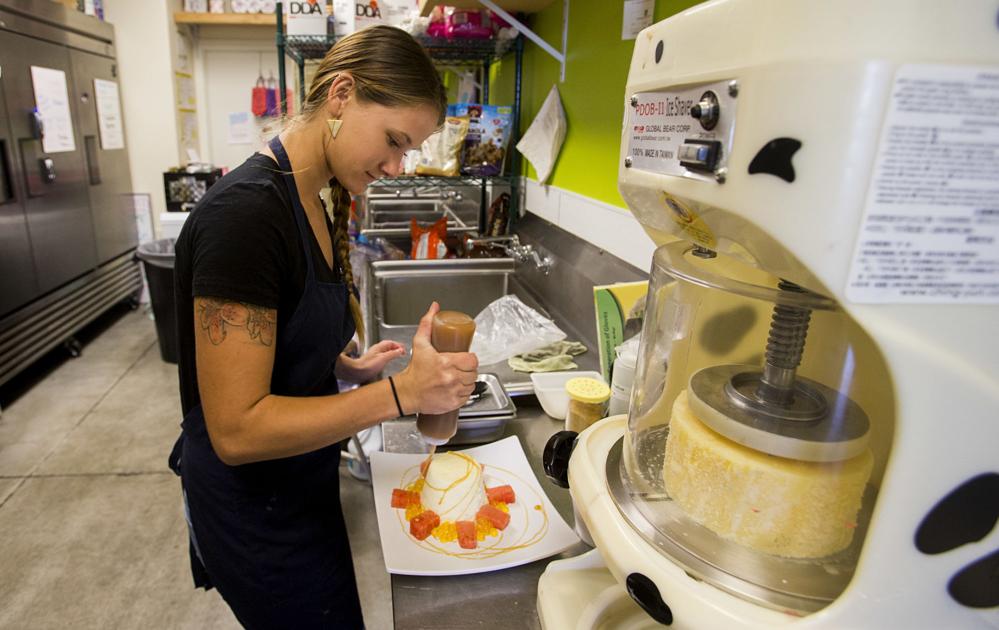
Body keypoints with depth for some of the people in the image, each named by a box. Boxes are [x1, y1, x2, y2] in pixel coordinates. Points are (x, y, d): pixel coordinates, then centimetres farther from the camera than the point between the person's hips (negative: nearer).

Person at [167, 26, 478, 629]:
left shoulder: (313, 203, 2)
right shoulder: (244, 212, -28)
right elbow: (236, 428, -28)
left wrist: (346, 367, -5)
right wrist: (403, 392, -29)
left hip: (302, 485, 9)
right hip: (254, 511, -8)